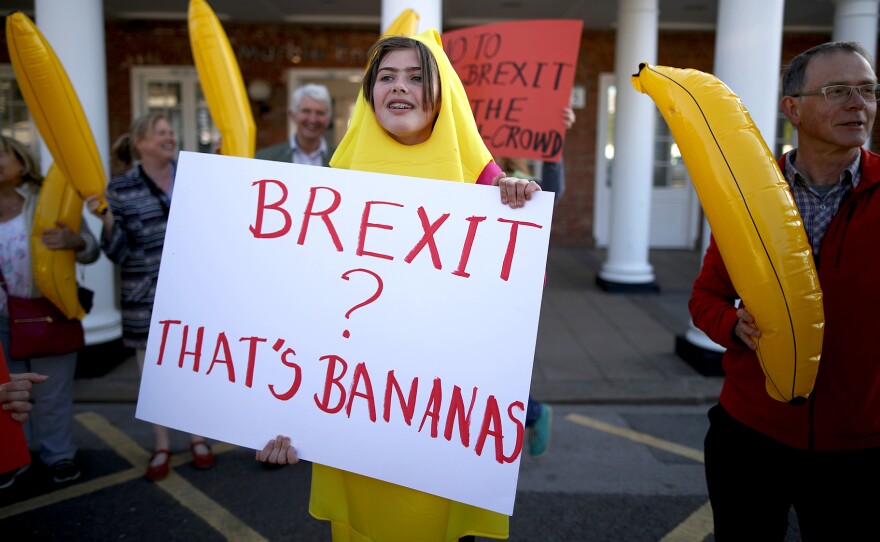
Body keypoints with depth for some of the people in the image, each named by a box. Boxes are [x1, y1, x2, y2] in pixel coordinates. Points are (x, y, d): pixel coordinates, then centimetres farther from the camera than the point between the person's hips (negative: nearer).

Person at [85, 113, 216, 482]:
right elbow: (119, 252, -6)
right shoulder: (120, 189, -4)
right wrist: (106, 220, -22)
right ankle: (162, 446, 26)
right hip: (146, 298, -1)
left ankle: (198, 438, 29)